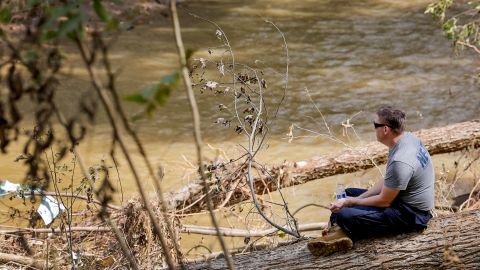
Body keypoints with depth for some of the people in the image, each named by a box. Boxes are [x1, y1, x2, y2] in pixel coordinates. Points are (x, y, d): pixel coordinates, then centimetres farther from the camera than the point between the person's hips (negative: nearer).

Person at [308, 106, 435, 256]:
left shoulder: (400, 162, -29)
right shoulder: (407, 138, 1)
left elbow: (384, 201, -20)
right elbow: (387, 181, 10)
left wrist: (350, 202, -8)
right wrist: (357, 198, 3)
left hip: (411, 215, -10)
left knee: (344, 216, -25)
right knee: (349, 193, 17)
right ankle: (340, 233, -4)